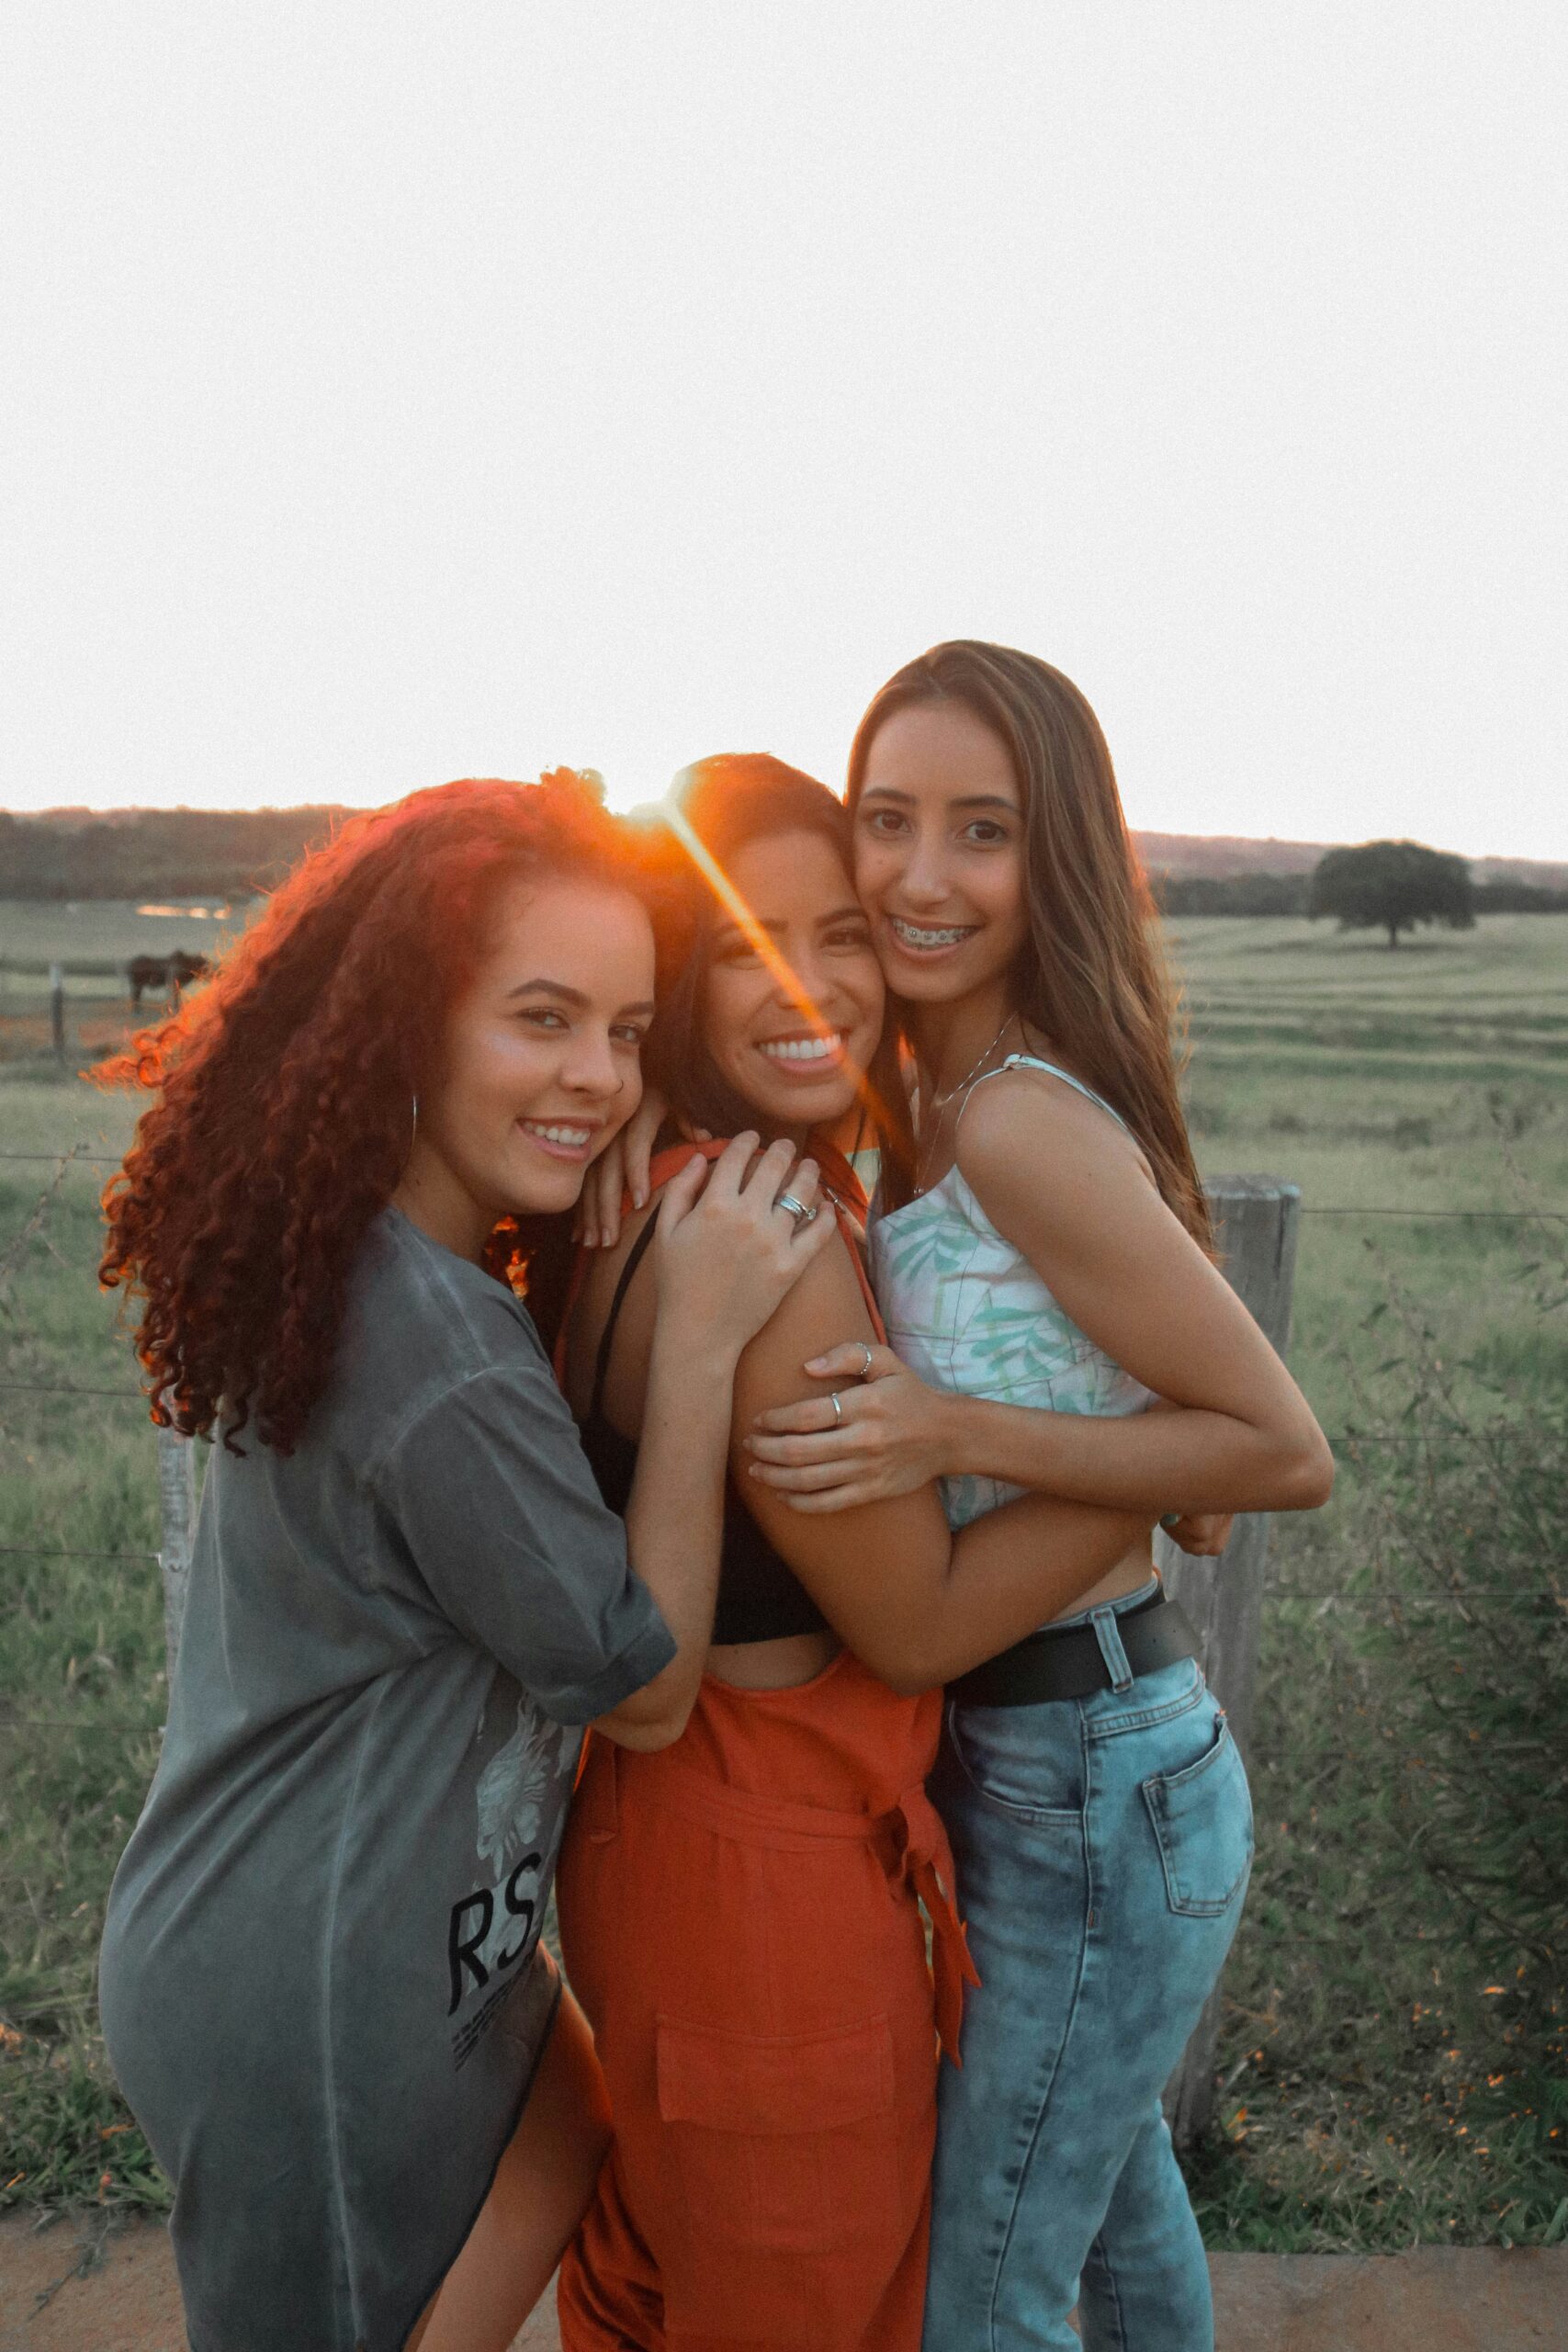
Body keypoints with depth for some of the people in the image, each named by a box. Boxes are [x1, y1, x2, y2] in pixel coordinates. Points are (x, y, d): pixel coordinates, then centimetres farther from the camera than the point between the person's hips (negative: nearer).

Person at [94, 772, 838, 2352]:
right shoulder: (438, 1355, -33)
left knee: (574, 2169, 27)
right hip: (309, 2010, -9)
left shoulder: (348, 1261, -4)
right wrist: (699, 1337, -26)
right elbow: (647, 1690, -21)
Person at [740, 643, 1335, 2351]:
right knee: (1111, 2181, 31)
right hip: (1027, 1753, 8)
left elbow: (1288, 1453, -22)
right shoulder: (923, 1101, 1)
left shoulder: (1028, 1126, -26)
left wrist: (963, 1436, -29)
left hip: (1091, 1791, -8)